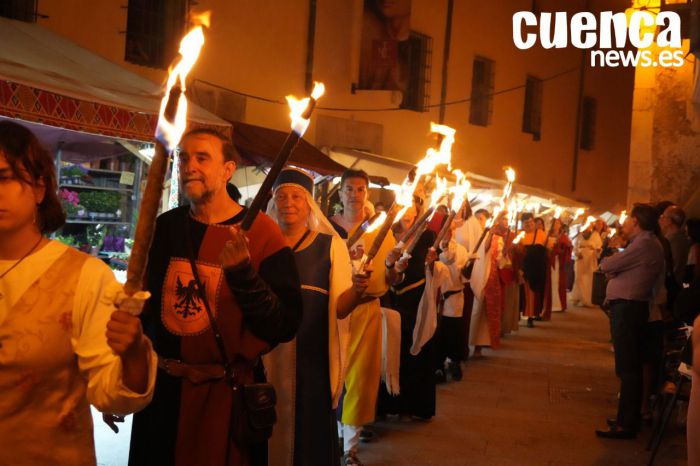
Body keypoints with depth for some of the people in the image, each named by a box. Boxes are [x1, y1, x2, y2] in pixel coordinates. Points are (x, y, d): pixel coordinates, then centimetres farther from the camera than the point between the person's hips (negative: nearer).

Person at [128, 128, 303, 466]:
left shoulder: (260, 231, -10)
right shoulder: (164, 226, 4)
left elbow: (285, 326, -15)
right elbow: (141, 305, 13)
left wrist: (242, 274, -29)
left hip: (227, 396, -4)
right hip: (162, 390, 4)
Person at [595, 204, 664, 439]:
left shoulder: (643, 244, -16)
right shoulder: (647, 243, 17)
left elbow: (607, 266, -14)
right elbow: (619, 268, 14)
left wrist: (605, 263, 6)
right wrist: (612, 267, -4)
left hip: (628, 308, -10)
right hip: (631, 306, 10)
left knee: (628, 368, -6)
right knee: (630, 367, 16)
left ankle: (627, 425, -1)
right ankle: (628, 417, 25)